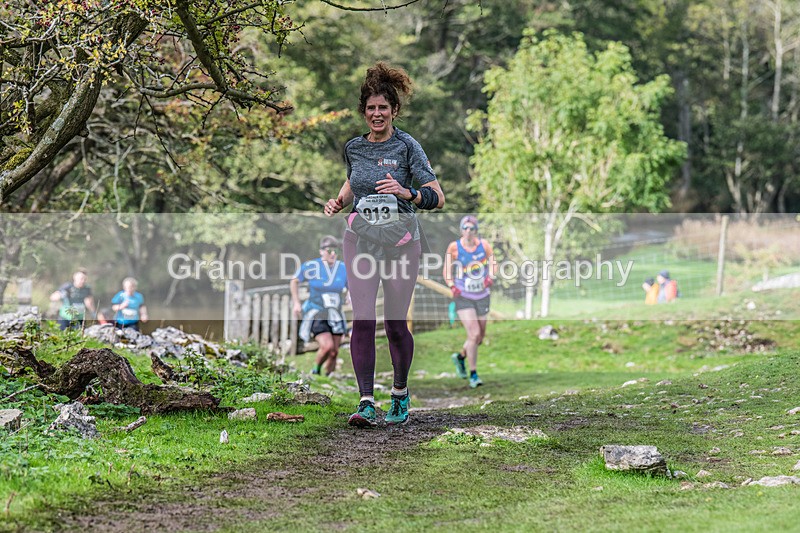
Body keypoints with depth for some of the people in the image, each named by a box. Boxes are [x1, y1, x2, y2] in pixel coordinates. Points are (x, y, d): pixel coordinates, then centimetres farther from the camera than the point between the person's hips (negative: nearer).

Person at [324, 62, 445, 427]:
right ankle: (366, 404, -11)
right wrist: (339, 202, 8)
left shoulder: (407, 146, -5)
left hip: (401, 241, -2)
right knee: (363, 320, -11)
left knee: (395, 323, 2)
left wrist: (407, 193, -28)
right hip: (360, 239, 3)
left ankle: (400, 394, 26)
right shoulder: (353, 148, 7)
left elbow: (437, 197, -10)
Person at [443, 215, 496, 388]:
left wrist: (490, 277, -12)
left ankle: (460, 356, 41)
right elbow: (447, 270, 0)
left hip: (482, 296, 4)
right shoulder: (454, 247, -8)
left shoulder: (484, 244, -3)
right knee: (474, 333, -16)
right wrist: (451, 286, -16)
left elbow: (492, 263, 8)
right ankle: (473, 375, -3)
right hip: (463, 296, -4)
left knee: (480, 336, 10)